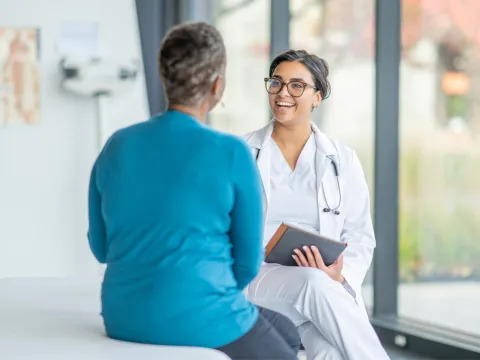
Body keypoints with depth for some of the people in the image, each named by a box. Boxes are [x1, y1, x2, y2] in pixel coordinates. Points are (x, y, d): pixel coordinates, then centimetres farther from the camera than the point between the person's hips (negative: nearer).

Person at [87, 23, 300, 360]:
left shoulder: (116, 146, 2)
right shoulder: (232, 154, -12)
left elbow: (102, 246, 12)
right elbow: (248, 261, -5)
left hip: (125, 320, 6)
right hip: (200, 323, -6)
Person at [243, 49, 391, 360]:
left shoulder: (343, 160, 11)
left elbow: (360, 237, 11)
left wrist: (340, 275, -12)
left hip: (329, 287, 0)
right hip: (257, 281, 0)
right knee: (315, 284, -35)